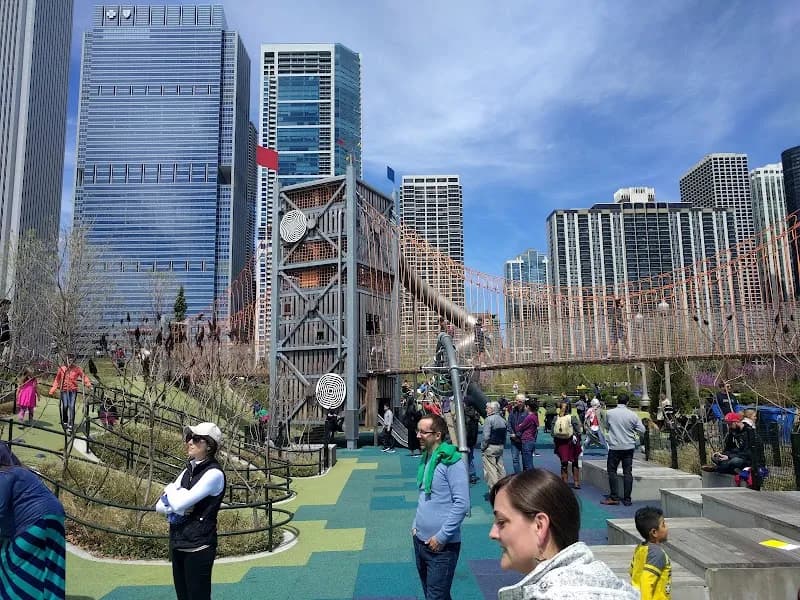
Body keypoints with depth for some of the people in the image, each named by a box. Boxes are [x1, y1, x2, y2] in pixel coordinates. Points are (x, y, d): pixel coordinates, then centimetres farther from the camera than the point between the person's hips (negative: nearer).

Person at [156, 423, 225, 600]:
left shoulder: (214, 473, -16)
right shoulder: (188, 471, 9)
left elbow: (180, 503, -22)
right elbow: (160, 506, 7)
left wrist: (170, 490, -2)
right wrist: (177, 497, -13)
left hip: (198, 547, -8)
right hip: (177, 544, 8)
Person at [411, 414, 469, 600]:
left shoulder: (451, 462, -16)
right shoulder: (425, 458, 8)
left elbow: (462, 504, -19)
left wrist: (442, 536, -18)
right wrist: (415, 525, 11)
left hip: (442, 545, -8)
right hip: (420, 540, 8)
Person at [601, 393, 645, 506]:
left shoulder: (609, 413, -5)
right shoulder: (633, 415, -5)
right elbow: (642, 430, 1)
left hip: (614, 447, -2)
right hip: (629, 446, 2)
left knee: (612, 471, 8)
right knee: (628, 472, 6)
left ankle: (614, 497, 5)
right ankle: (627, 499, 7)